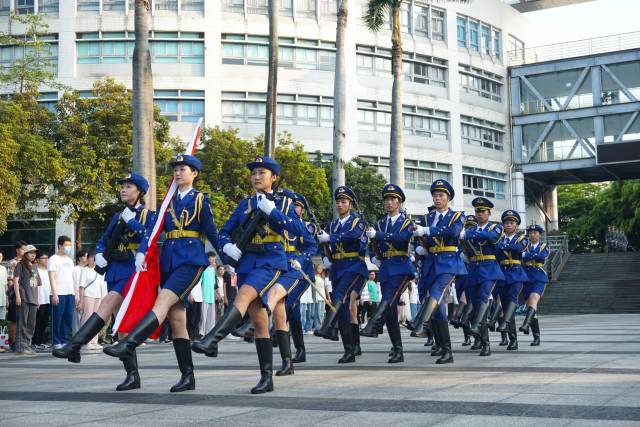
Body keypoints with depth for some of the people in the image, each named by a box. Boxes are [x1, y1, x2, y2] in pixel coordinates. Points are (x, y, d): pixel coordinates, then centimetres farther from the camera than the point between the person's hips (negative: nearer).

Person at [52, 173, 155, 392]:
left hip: (133, 271, -7)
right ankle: (132, 375, 5)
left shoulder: (149, 216, 1)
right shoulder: (117, 216, 19)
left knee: (108, 303, -27)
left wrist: (130, 220, -15)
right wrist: (99, 256, -1)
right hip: (115, 271, 7)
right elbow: (102, 242, 19)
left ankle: (74, 346, -34)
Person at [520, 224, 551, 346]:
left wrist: (528, 255, -12)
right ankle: (536, 337, 6)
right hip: (527, 279, 3)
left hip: (539, 279, -3)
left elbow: (542, 257, -12)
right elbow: (521, 258, -4)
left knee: (533, 300, -27)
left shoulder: (544, 247, 9)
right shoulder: (525, 247, 15)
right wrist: (535, 255, -13)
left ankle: (526, 324, -47)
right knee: (530, 306, 1)